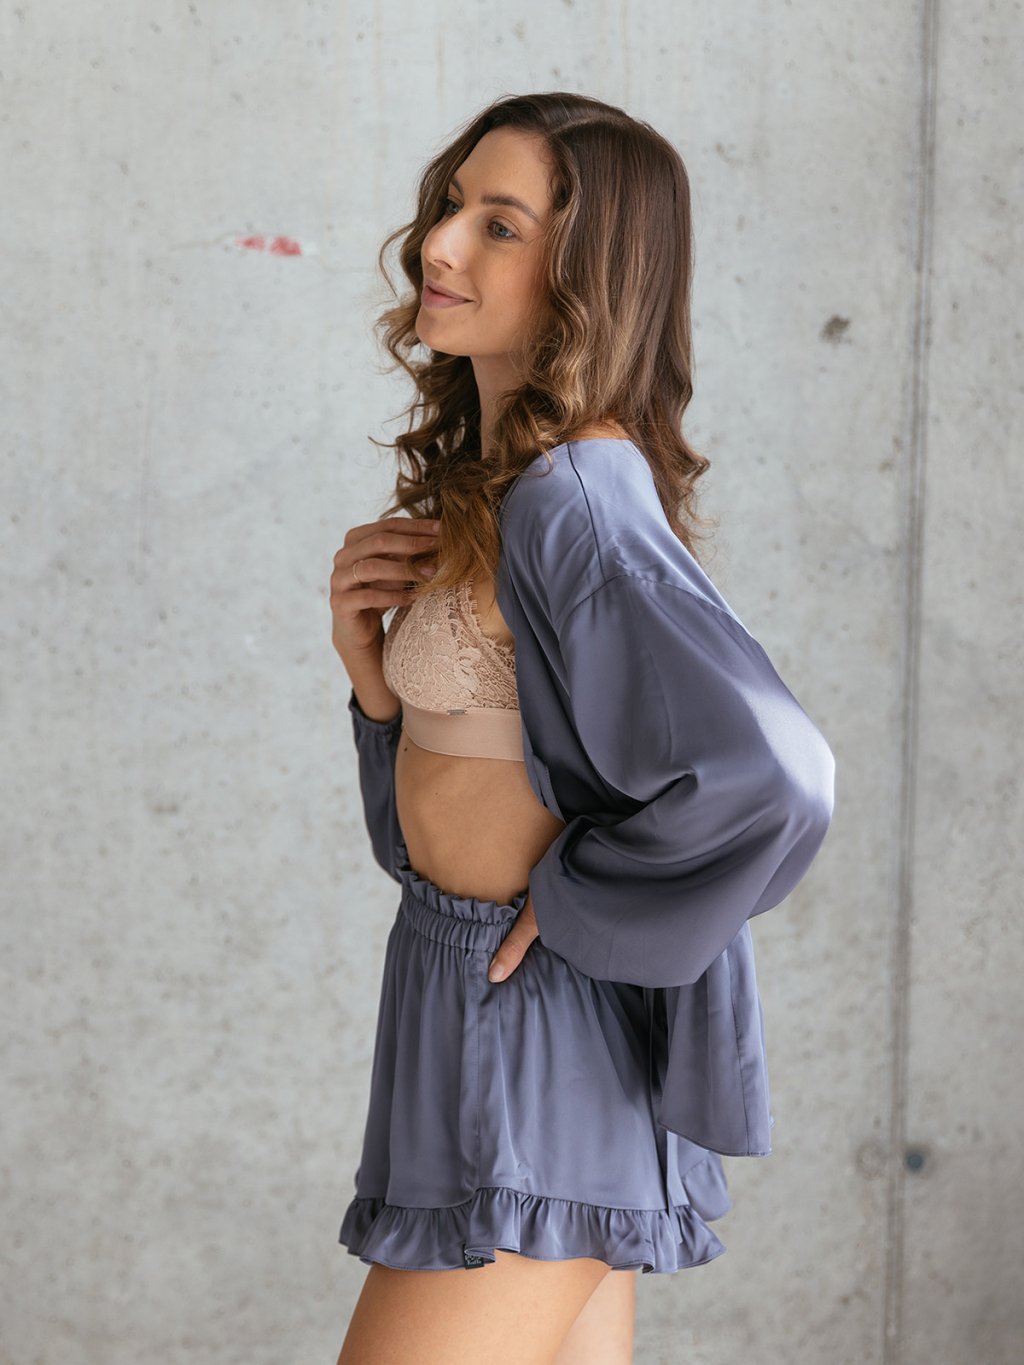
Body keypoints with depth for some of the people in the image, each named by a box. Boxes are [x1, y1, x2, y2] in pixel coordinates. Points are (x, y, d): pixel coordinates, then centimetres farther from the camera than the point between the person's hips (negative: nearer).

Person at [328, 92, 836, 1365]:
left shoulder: (570, 497, -20)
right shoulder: (484, 474, 9)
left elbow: (773, 777, -30)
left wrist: (568, 905, -17)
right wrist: (370, 660, -3)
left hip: (526, 1016, -9)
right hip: (466, 988, 9)